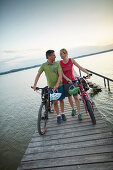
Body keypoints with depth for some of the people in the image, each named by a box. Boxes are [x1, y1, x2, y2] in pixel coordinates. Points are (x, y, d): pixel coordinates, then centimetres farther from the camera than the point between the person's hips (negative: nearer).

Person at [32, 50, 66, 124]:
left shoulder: (57, 64, -5)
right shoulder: (44, 65, -3)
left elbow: (60, 75, -12)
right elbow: (38, 75, 0)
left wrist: (57, 85, -25)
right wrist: (35, 85, -9)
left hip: (59, 85, 0)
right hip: (51, 86, 0)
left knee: (61, 100, 11)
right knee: (55, 102, 3)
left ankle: (62, 113, 31)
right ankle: (58, 115, 22)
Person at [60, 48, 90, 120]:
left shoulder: (71, 60, -5)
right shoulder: (60, 63, -6)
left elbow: (80, 67, -9)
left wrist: (87, 73, -21)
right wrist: (68, 79, -28)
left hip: (73, 81, 0)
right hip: (65, 82, 1)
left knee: (76, 97, -3)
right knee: (69, 97, 11)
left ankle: (79, 113, 9)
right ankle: (73, 109, 35)